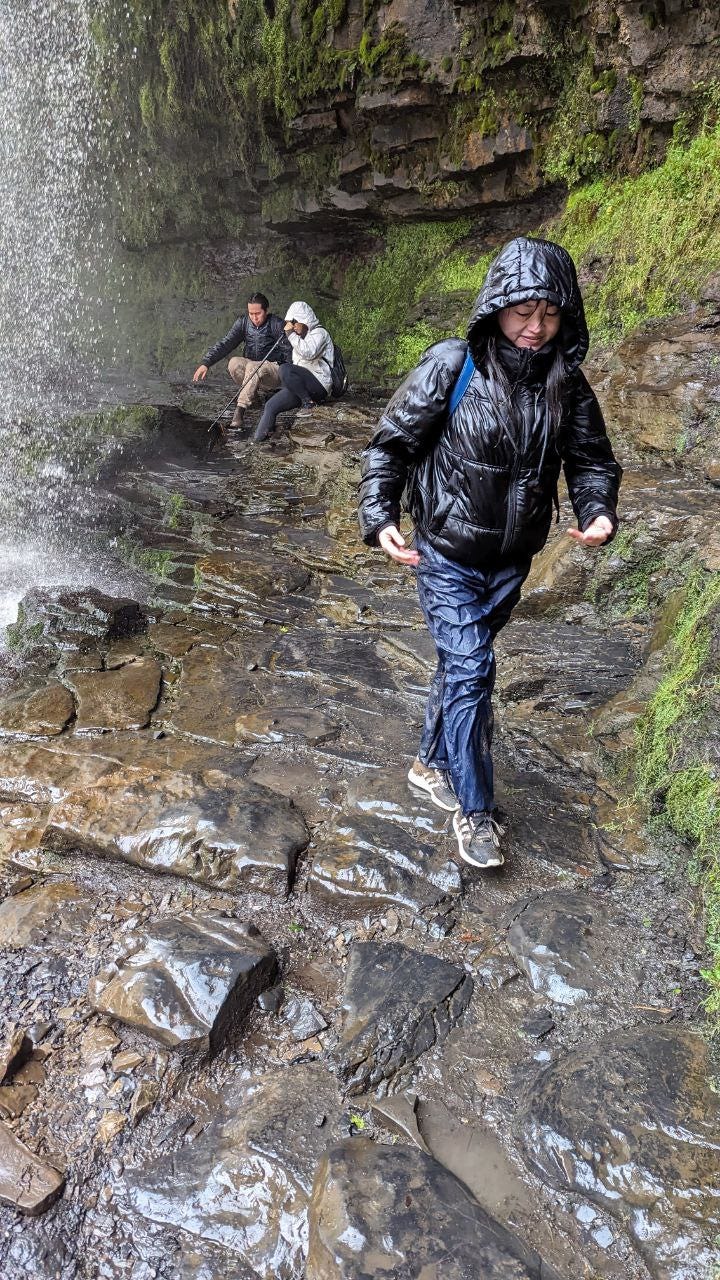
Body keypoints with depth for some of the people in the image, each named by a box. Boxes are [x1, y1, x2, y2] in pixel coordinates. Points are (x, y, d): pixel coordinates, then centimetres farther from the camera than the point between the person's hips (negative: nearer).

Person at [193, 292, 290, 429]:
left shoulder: (277, 324, -10)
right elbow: (225, 343, -3)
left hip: (274, 369, -5)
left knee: (253, 367, -36)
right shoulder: (243, 322, 2)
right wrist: (206, 363, -15)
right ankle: (257, 393, -11)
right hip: (251, 368, 5)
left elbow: (288, 351, -16)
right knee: (234, 363, -26)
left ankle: (240, 409, -35)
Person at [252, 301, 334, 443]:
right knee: (271, 405, -9)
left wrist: (291, 334, -17)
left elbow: (308, 353, -23)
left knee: (285, 369, -31)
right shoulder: (302, 336, 26)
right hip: (300, 388, 8)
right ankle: (257, 441, -11)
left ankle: (310, 403, -22)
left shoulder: (319, 333, -2)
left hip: (319, 385, -8)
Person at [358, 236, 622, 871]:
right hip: (448, 556, -4)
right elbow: (391, 444, -9)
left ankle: (432, 761, 39)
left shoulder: (566, 385, -3)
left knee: (463, 664, 17)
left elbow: (592, 459, 6)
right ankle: (474, 809, 9)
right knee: (471, 670, -7)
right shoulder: (451, 367, -15)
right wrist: (379, 517, -22)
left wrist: (598, 511, -15)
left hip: (511, 562, 4)